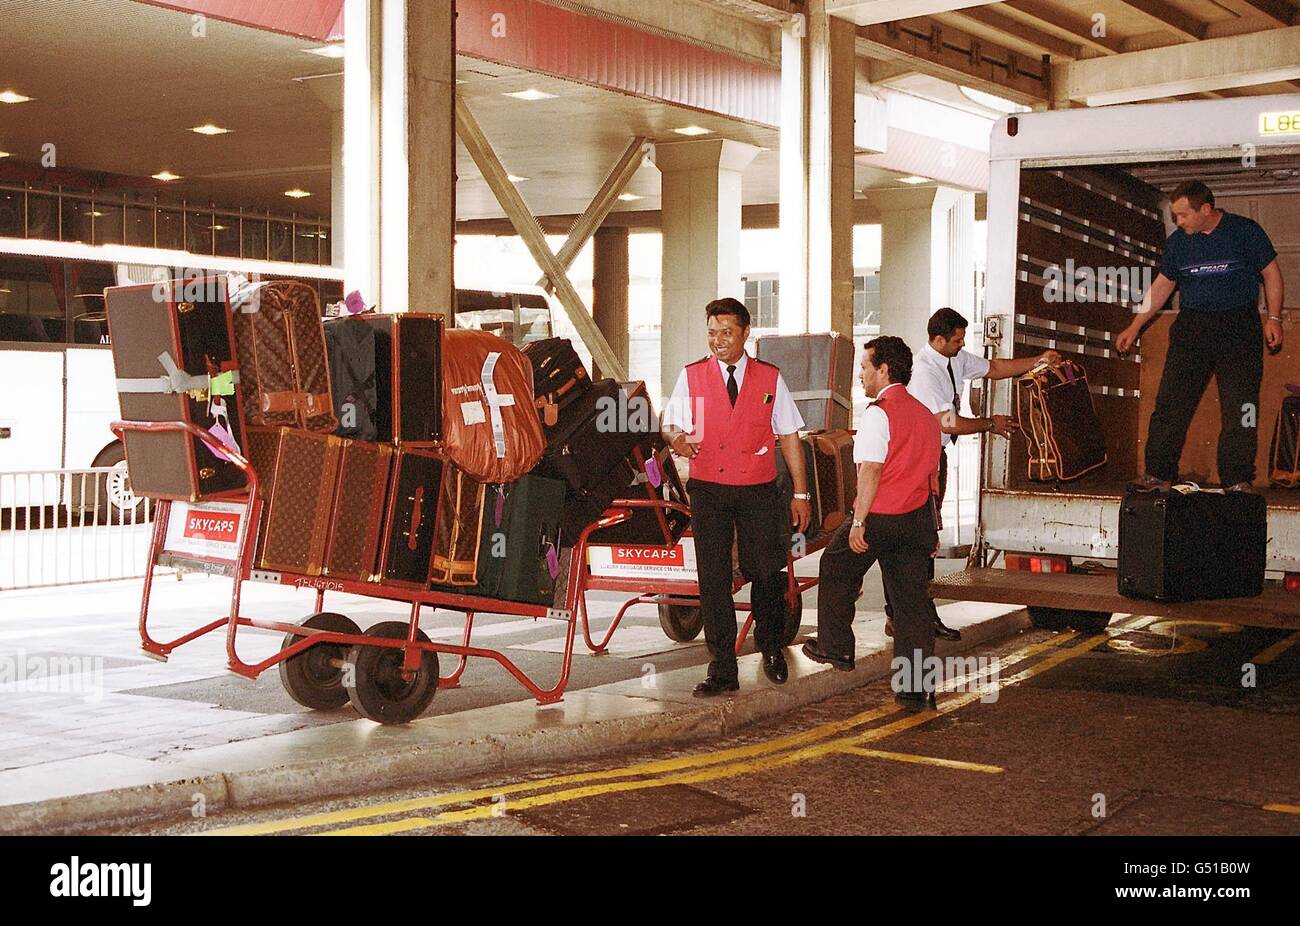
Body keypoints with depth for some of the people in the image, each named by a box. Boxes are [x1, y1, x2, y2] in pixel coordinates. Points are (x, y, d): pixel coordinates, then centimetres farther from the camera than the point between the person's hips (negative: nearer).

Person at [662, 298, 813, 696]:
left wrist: (801, 494, 5)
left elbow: (789, 437, 8)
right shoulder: (691, 377, 6)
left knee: (766, 573, 2)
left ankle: (772, 651, 27)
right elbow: (670, 424, 6)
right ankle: (722, 669, 5)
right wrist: (677, 438, -20)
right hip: (708, 489, 0)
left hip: (758, 491, 0)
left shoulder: (770, 379, 6)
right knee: (713, 578, -1)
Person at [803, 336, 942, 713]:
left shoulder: (878, 413, -12)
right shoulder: (925, 415, 14)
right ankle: (916, 689, 6)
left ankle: (834, 647, 30)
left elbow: (871, 470, -19)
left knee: (836, 570, 19)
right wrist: (931, 527, 23)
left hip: (879, 516, -7)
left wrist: (859, 522, -18)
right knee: (913, 600, 6)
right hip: (918, 517, 7)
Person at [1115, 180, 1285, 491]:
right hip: (1192, 326, 3)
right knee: (1171, 402, -3)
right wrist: (1135, 327, 13)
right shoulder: (1178, 242, 8)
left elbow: (1271, 273, 4)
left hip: (1239, 328, -3)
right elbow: (1162, 286, 16)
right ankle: (1158, 473, 2)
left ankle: (1237, 480, -1)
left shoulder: (1245, 231, -2)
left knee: (1240, 407, -6)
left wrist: (1274, 318, -4)